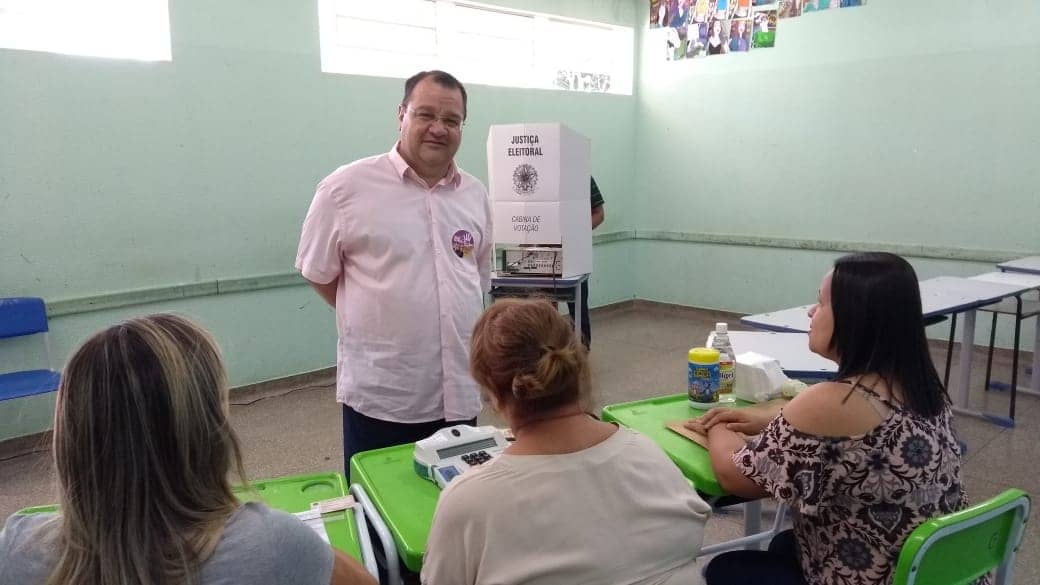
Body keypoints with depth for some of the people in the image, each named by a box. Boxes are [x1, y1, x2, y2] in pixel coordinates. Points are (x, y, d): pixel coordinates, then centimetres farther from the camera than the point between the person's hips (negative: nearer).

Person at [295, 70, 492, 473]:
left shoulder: (475, 195, 6)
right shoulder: (347, 187, -8)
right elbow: (318, 273, 1)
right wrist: (380, 318, 5)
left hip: (459, 394, 5)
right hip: (379, 396, -4)